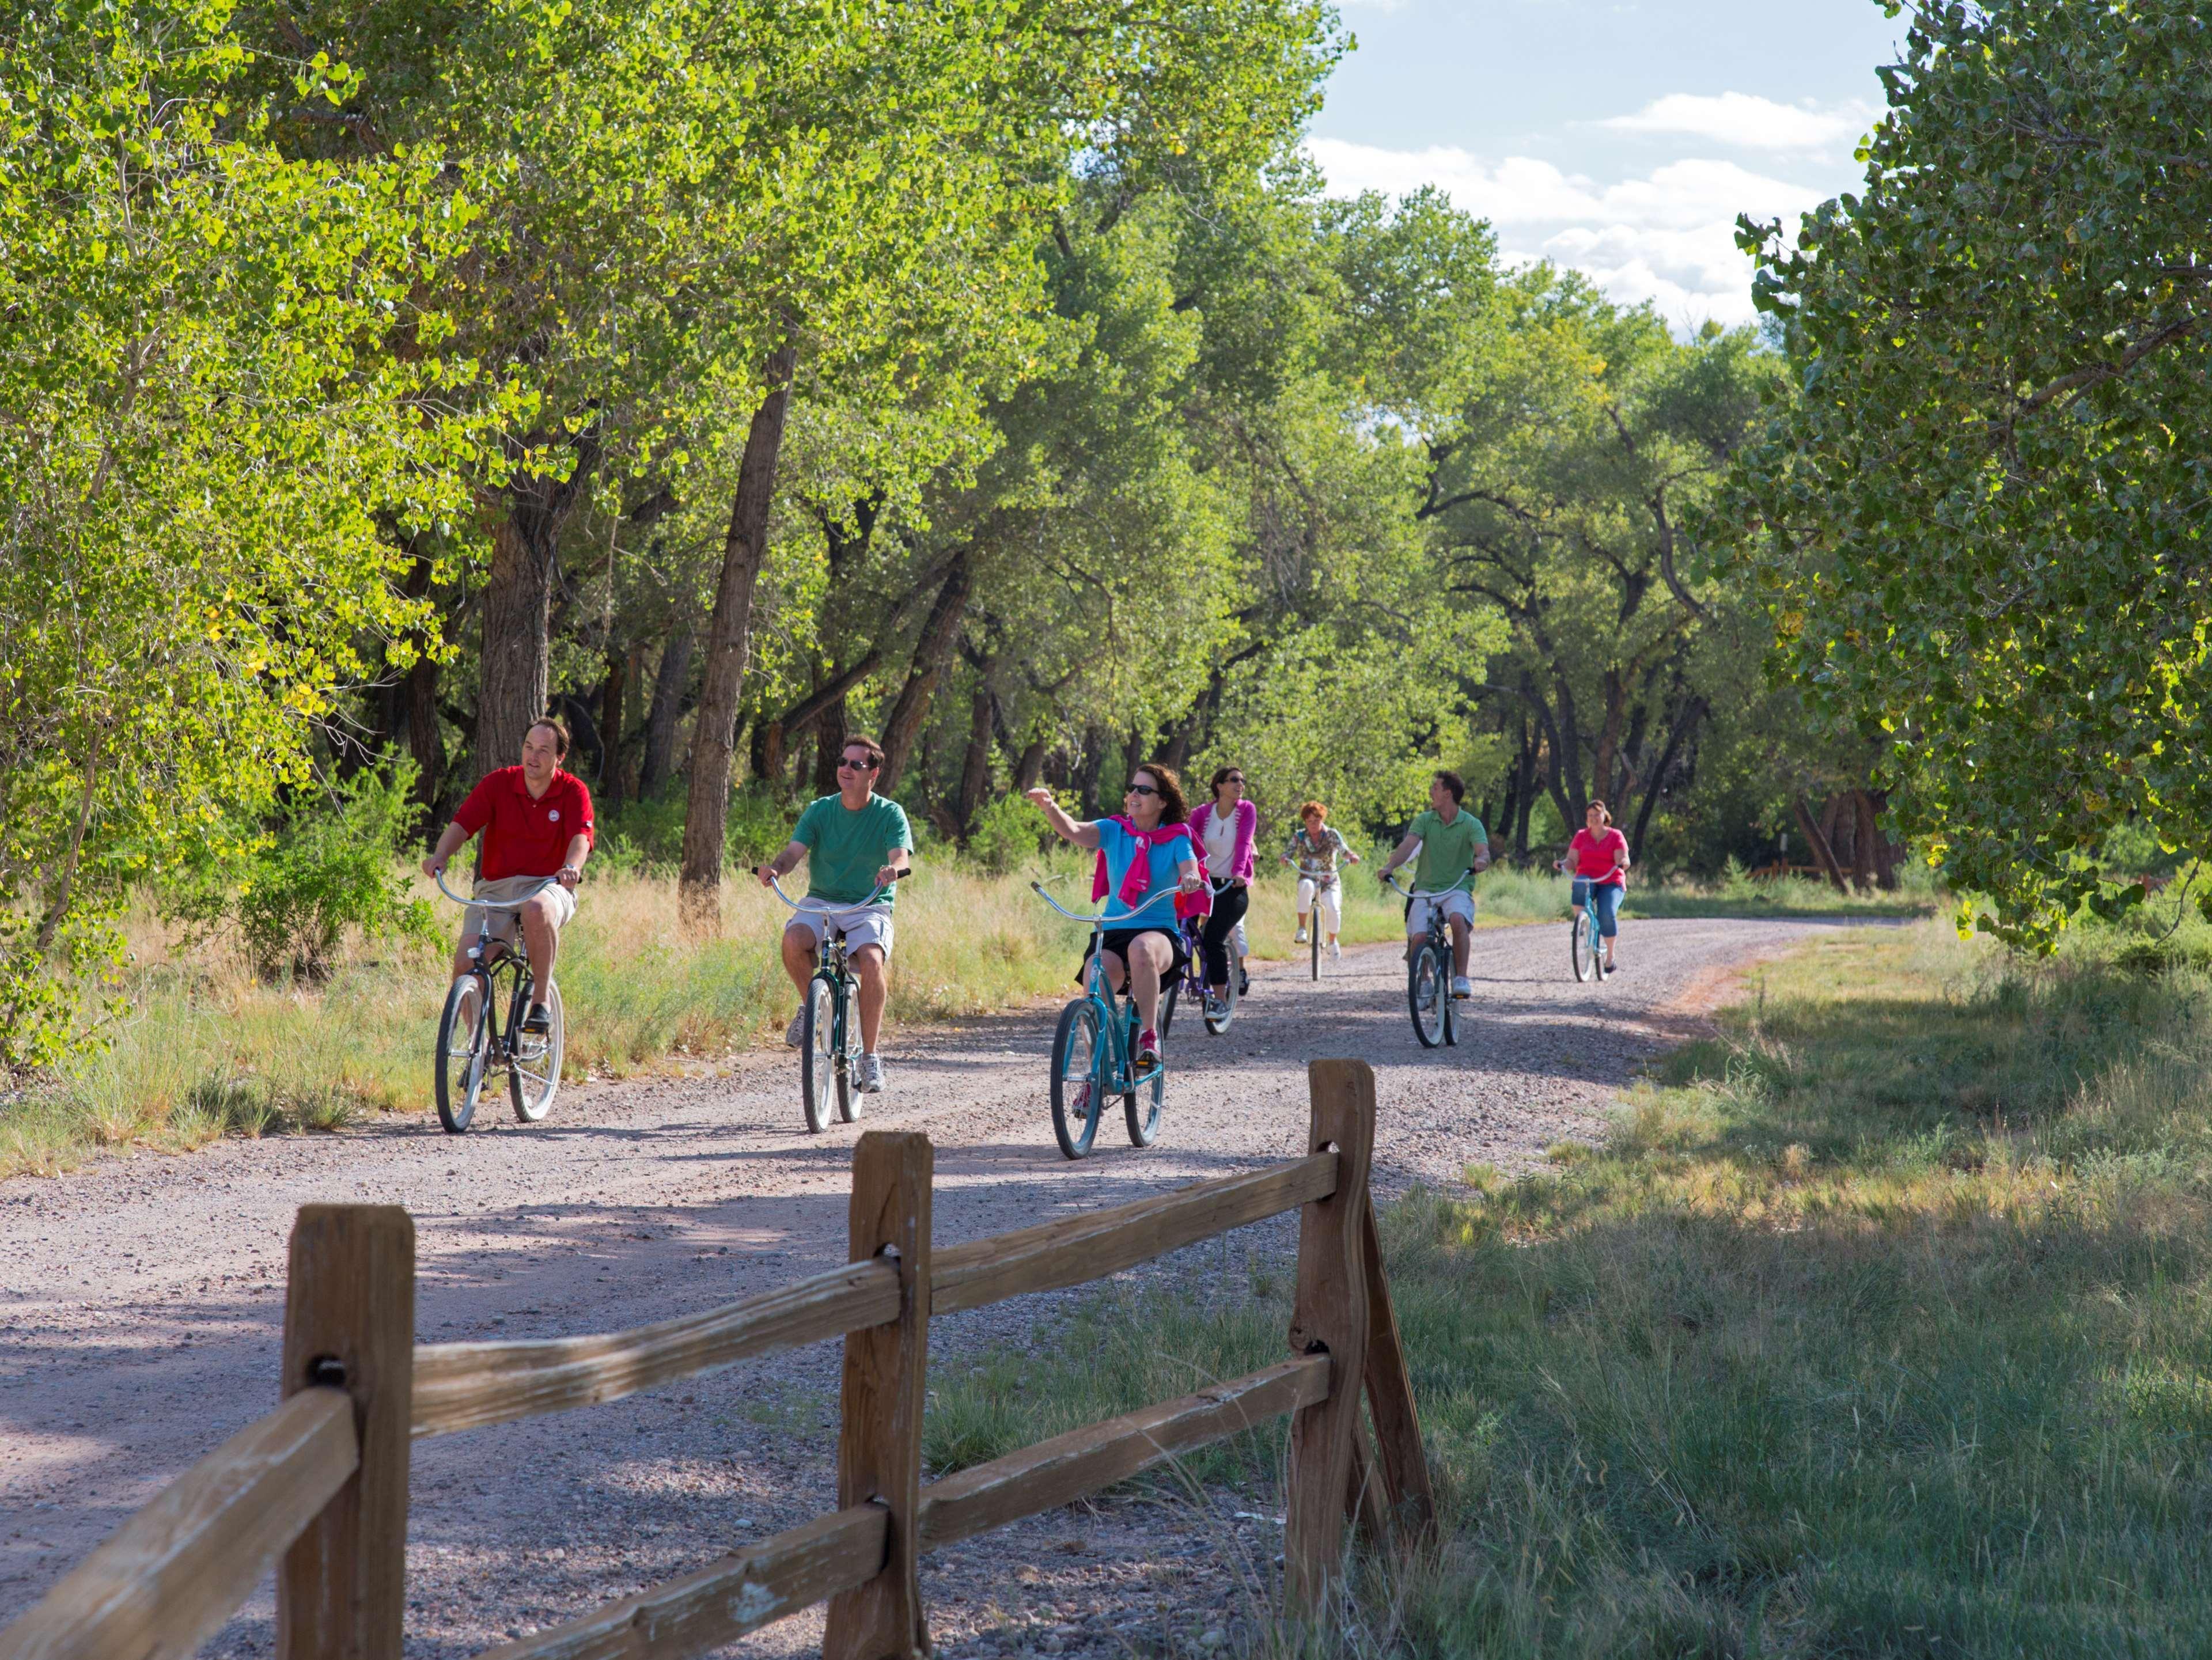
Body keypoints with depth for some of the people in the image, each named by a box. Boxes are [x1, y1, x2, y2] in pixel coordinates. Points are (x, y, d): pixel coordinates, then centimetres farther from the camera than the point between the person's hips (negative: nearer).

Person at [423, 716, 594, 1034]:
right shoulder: (498, 783, 0)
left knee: (537, 909, -40)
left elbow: (581, 837, -18)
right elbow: (462, 823, -10)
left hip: (548, 886, -2)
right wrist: (439, 857, -30)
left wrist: (572, 867, -41)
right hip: (496, 887, 2)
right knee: (465, 962, -19)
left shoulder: (573, 792, -3)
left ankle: (541, 1002, -26)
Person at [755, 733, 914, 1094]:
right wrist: (775, 867, -31)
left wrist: (893, 869, -42)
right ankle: (810, 1006, -3)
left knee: (872, 960, -33)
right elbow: (794, 851, -7)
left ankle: (870, 1056, -20)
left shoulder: (890, 814, -2)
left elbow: (902, 856, -17)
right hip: (821, 903, 2)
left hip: (870, 908, -2)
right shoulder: (820, 810, 4)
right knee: (793, 939, -33)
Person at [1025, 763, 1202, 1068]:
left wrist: (1191, 878, -39)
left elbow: (1190, 871, -13)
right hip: (1113, 932, 2)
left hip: (1159, 932, -2)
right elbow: (1072, 831, -11)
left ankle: (1149, 1037, -27)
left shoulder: (1176, 839, 2)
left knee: (1141, 948, -39)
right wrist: (1049, 808, -32)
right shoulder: (1114, 831, 5)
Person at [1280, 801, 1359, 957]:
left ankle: (1333, 941, 7)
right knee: (1306, 886, -38)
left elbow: (1344, 851, -11)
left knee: (1334, 908, -25)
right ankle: (1301, 929, -30)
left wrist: (1352, 856, -33)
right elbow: (1288, 853, -3)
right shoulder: (1299, 836, 3)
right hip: (1307, 878, 0)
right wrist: (1285, 858, -27)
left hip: (1329, 882, 0)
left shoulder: (1332, 835, 0)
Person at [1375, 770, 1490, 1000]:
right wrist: (1389, 866, -30)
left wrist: (1481, 860, -43)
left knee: (1458, 919, -35)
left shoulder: (1471, 824, -1)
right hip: (1426, 889, 2)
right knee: (1419, 938, -19)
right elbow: (1408, 845, -10)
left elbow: (1483, 851, -17)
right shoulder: (1424, 820, 6)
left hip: (1458, 888, -2)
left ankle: (1461, 979, -28)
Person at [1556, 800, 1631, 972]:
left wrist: (1623, 863, -29)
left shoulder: (1615, 836, 5)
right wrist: (1562, 864, -19)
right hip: (1586, 879, 1)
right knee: (1579, 885, -37)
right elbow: (1573, 860, 3)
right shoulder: (1581, 836, 11)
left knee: (1608, 914, -25)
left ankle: (1610, 958, -11)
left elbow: (1623, 860, -5)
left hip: (1611, 883, -1)